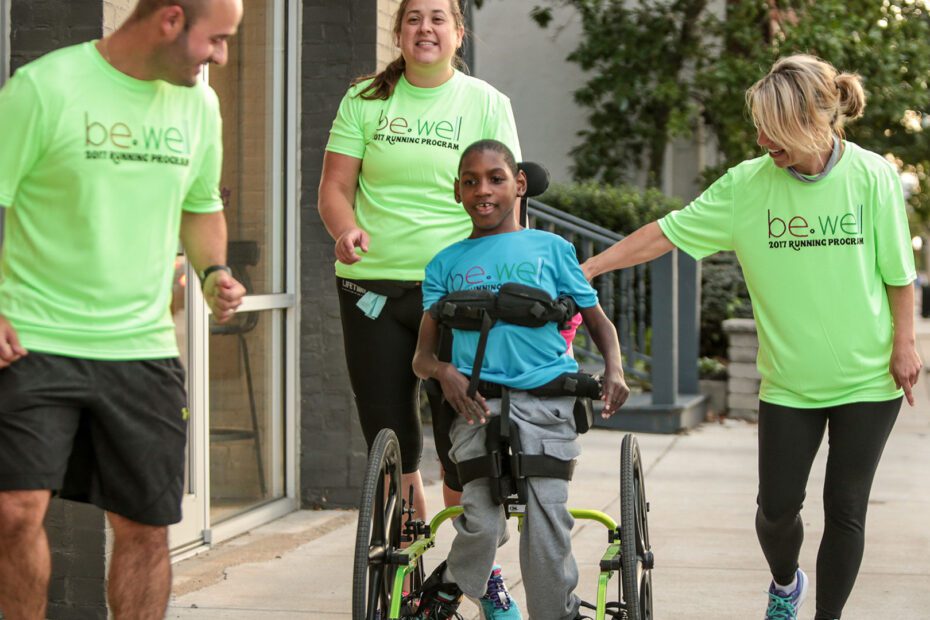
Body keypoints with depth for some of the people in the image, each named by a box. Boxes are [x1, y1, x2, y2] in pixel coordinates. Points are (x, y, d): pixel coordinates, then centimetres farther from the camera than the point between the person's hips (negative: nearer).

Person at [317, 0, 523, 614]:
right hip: (372, 286, 2)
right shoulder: (365, 100, 7)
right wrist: (346, 229, -19)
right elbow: (334, 185, 3)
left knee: (460, 436, -6)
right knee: (389, 438, 5)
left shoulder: (486, 104, 5)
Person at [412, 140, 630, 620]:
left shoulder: (551, 248, 13)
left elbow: (596, 319, 20)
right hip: (476, 402, 0)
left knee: (547, 521, -13)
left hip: (544, 403, 0)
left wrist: (614, 370, 1)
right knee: (482, 524, -16)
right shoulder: (446, 264, 14)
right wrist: (443, 371, -14)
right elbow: (422, 354, 9)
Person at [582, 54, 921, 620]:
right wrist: (589, 268, -8)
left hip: (868, 380, -1)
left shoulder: (873, 177, -9)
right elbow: (669, 232, -5)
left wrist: (904, 345, -2)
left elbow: (898, 272, -1)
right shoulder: (748, 184, -6)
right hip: (789, 380, 1)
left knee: (845, 509, 2)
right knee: (777, 507, 4)